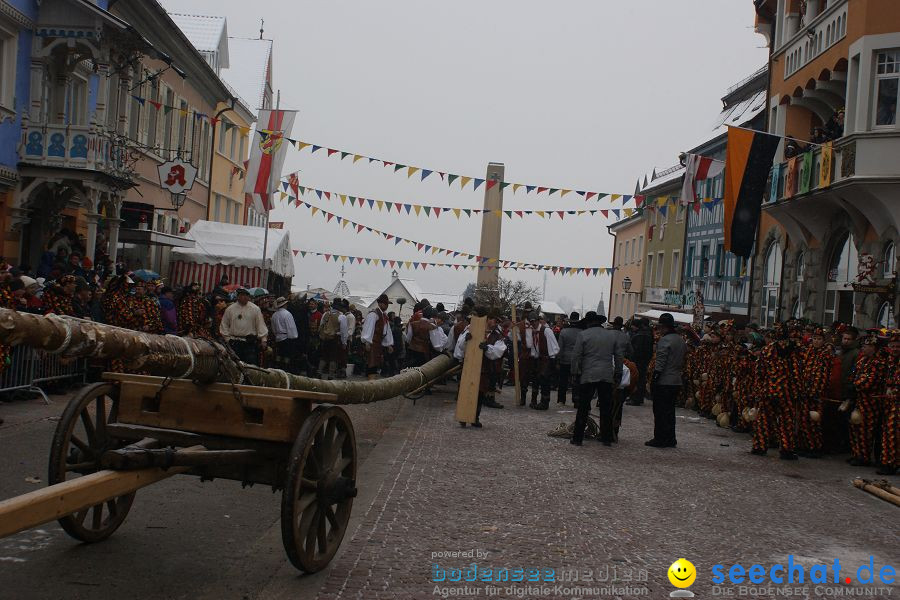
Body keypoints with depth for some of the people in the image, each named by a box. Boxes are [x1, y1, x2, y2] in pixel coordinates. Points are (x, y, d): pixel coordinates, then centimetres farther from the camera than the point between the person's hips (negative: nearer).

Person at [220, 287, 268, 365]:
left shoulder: (255, 309, 3)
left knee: (251, 364, -7)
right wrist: (227, 338, 6)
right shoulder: (230, 309, 8)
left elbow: (260, 324, 3)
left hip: (250, 342, -2)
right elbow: (224, 325, 14)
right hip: (235, 342, 2)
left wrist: (263, 339, -3)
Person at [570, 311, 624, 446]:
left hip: (588, 376, -3)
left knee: (583, 409, 2)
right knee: (606, 409, 9)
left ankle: (578, 438, 3)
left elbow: (576, 356, -5)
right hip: (607, 377, 3)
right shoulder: (613, 335, 7)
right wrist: (618, 374, 15)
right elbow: (620, 356, 9)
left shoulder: (583, 335, -3)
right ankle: (607, 439, 11)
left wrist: (575, 373, 5)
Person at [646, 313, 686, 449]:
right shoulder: (681, 340, 12)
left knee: (660, 412, -1)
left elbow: (660, 362, -18)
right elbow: (683, 360, 15)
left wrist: (654, 377, -13)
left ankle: (659, 439, 1)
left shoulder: (664, 340, -14)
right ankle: (670, 439, 16)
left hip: (663, 382, -8)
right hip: (676, 381, 8)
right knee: (670, 411, 14)